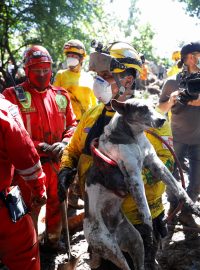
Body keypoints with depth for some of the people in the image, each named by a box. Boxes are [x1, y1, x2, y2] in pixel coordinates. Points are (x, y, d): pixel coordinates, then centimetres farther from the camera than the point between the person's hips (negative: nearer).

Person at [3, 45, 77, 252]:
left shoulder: (61, 95, 7)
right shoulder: (13, 95, -7)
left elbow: (72, 124, 9)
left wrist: (64, 143, -11)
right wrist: (41, 146, -20)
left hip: (57, 161, 4)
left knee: (56, 203, 19)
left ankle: (53, 239, 42)